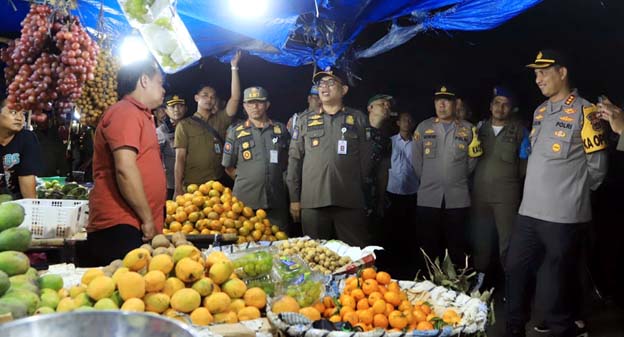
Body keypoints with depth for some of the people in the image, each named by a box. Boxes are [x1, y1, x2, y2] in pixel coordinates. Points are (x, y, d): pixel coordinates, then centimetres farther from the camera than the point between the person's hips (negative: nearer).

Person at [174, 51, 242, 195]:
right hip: (192, 186, -3)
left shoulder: (220, 120, 11)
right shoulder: (184, 125, 3)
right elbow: (180, 158, -2)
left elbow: (235, 98, 0)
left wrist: (234, 68, -3)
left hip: (218, 185, 3)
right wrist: (178, 188, -11)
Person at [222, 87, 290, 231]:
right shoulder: (235, 132, 6)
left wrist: (273, 179, 11)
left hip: (276, 201, 2)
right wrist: (247, 181, 6)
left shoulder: (280, 130, 10)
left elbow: (288, 161, 19)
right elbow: (229, 167, 10)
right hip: (245, 201, -1)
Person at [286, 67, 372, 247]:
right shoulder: (305, 121, 13)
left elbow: (365, 159, 8)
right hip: (313, 202, 1)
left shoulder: (358, 119, 10)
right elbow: (294, 160, 10)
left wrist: (367, 196, 4)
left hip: (350, 201, -1)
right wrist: (294, 198, 5)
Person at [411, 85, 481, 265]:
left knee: (457, 247, 4)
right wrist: (428, 180, 9)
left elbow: (471, 163, 9)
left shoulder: (467, 129, 7)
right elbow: (416, 161, 9)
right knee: (429, 248, 5)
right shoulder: (424, 127, 7)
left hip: (458, 198, 0)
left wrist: (458, 180, -1)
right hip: (428, 198, 0)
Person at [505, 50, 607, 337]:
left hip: (563, 216, -7)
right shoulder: (539, 112, 13)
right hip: (528, 211, 7)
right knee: (514, 271, 13)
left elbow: (597, 166, -4)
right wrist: (537, 192, 15)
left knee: (552, 287, 1)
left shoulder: (583, 112, -9)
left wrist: (573, 195, 6)